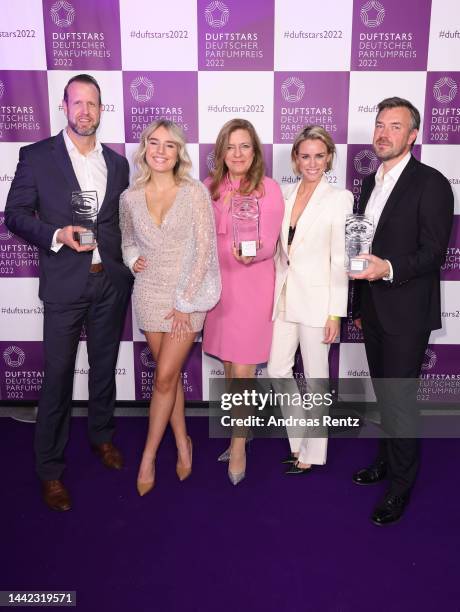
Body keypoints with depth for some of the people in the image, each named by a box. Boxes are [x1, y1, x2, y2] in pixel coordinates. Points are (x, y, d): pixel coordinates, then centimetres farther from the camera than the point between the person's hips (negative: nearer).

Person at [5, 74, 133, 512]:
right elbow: (15, 214, -2)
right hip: (64, 285, -3)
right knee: (57, 376, 2)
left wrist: (129, 259, 1)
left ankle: (102, 436, 39)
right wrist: (56, 235, -18)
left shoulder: (117, 163, 10)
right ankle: (50, 469, 18)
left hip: (111, 283, 4)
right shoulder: (37, 156, -1)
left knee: (104, 368, 17)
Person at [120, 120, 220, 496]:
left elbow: (204, 249, -11)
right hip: (150, 295, 3)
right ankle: (182, 443, 31)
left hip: (187, 295, -3)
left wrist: (185, 301, -12)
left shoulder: (195, 193, -9)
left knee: (165, 378, -3)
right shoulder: (130, 198, 2)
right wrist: (133, 260, -3)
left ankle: (148, 457, 15)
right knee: (171, 375, 12)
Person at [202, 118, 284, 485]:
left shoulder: (269, 189, -8)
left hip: (252, 287, -5)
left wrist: (250, 253, -32)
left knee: (243, 371, -2)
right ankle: (241, 432, 34)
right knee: (229, 368, 15)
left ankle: (239, 445, 17)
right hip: (218, 286, 5)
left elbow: (268, 245, -14)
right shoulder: (210, 187, 5)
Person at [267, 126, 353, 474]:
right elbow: (281, 248, 12)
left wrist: (335, 314, -12)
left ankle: (312, 453, 23)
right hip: (284, 296, 6)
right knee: (278, 370, 9)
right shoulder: (286, 195, 8)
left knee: (315, 376, 6)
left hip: (316, 298, -5)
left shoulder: (339, 198, -6)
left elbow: (340, 259, -9)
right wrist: (275, 293, 7)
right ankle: (298, 441, 29)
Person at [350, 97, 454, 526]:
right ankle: (386, 461, 38)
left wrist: (389, 268, -31)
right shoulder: (370, 182, 12)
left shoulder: (430, 184, -10)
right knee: (384, 394, 19)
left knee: (399, 401, 0)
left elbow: (433, 252, -15)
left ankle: (400, 486, 18)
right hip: (373, 310, 7)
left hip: (406, 313, -7)